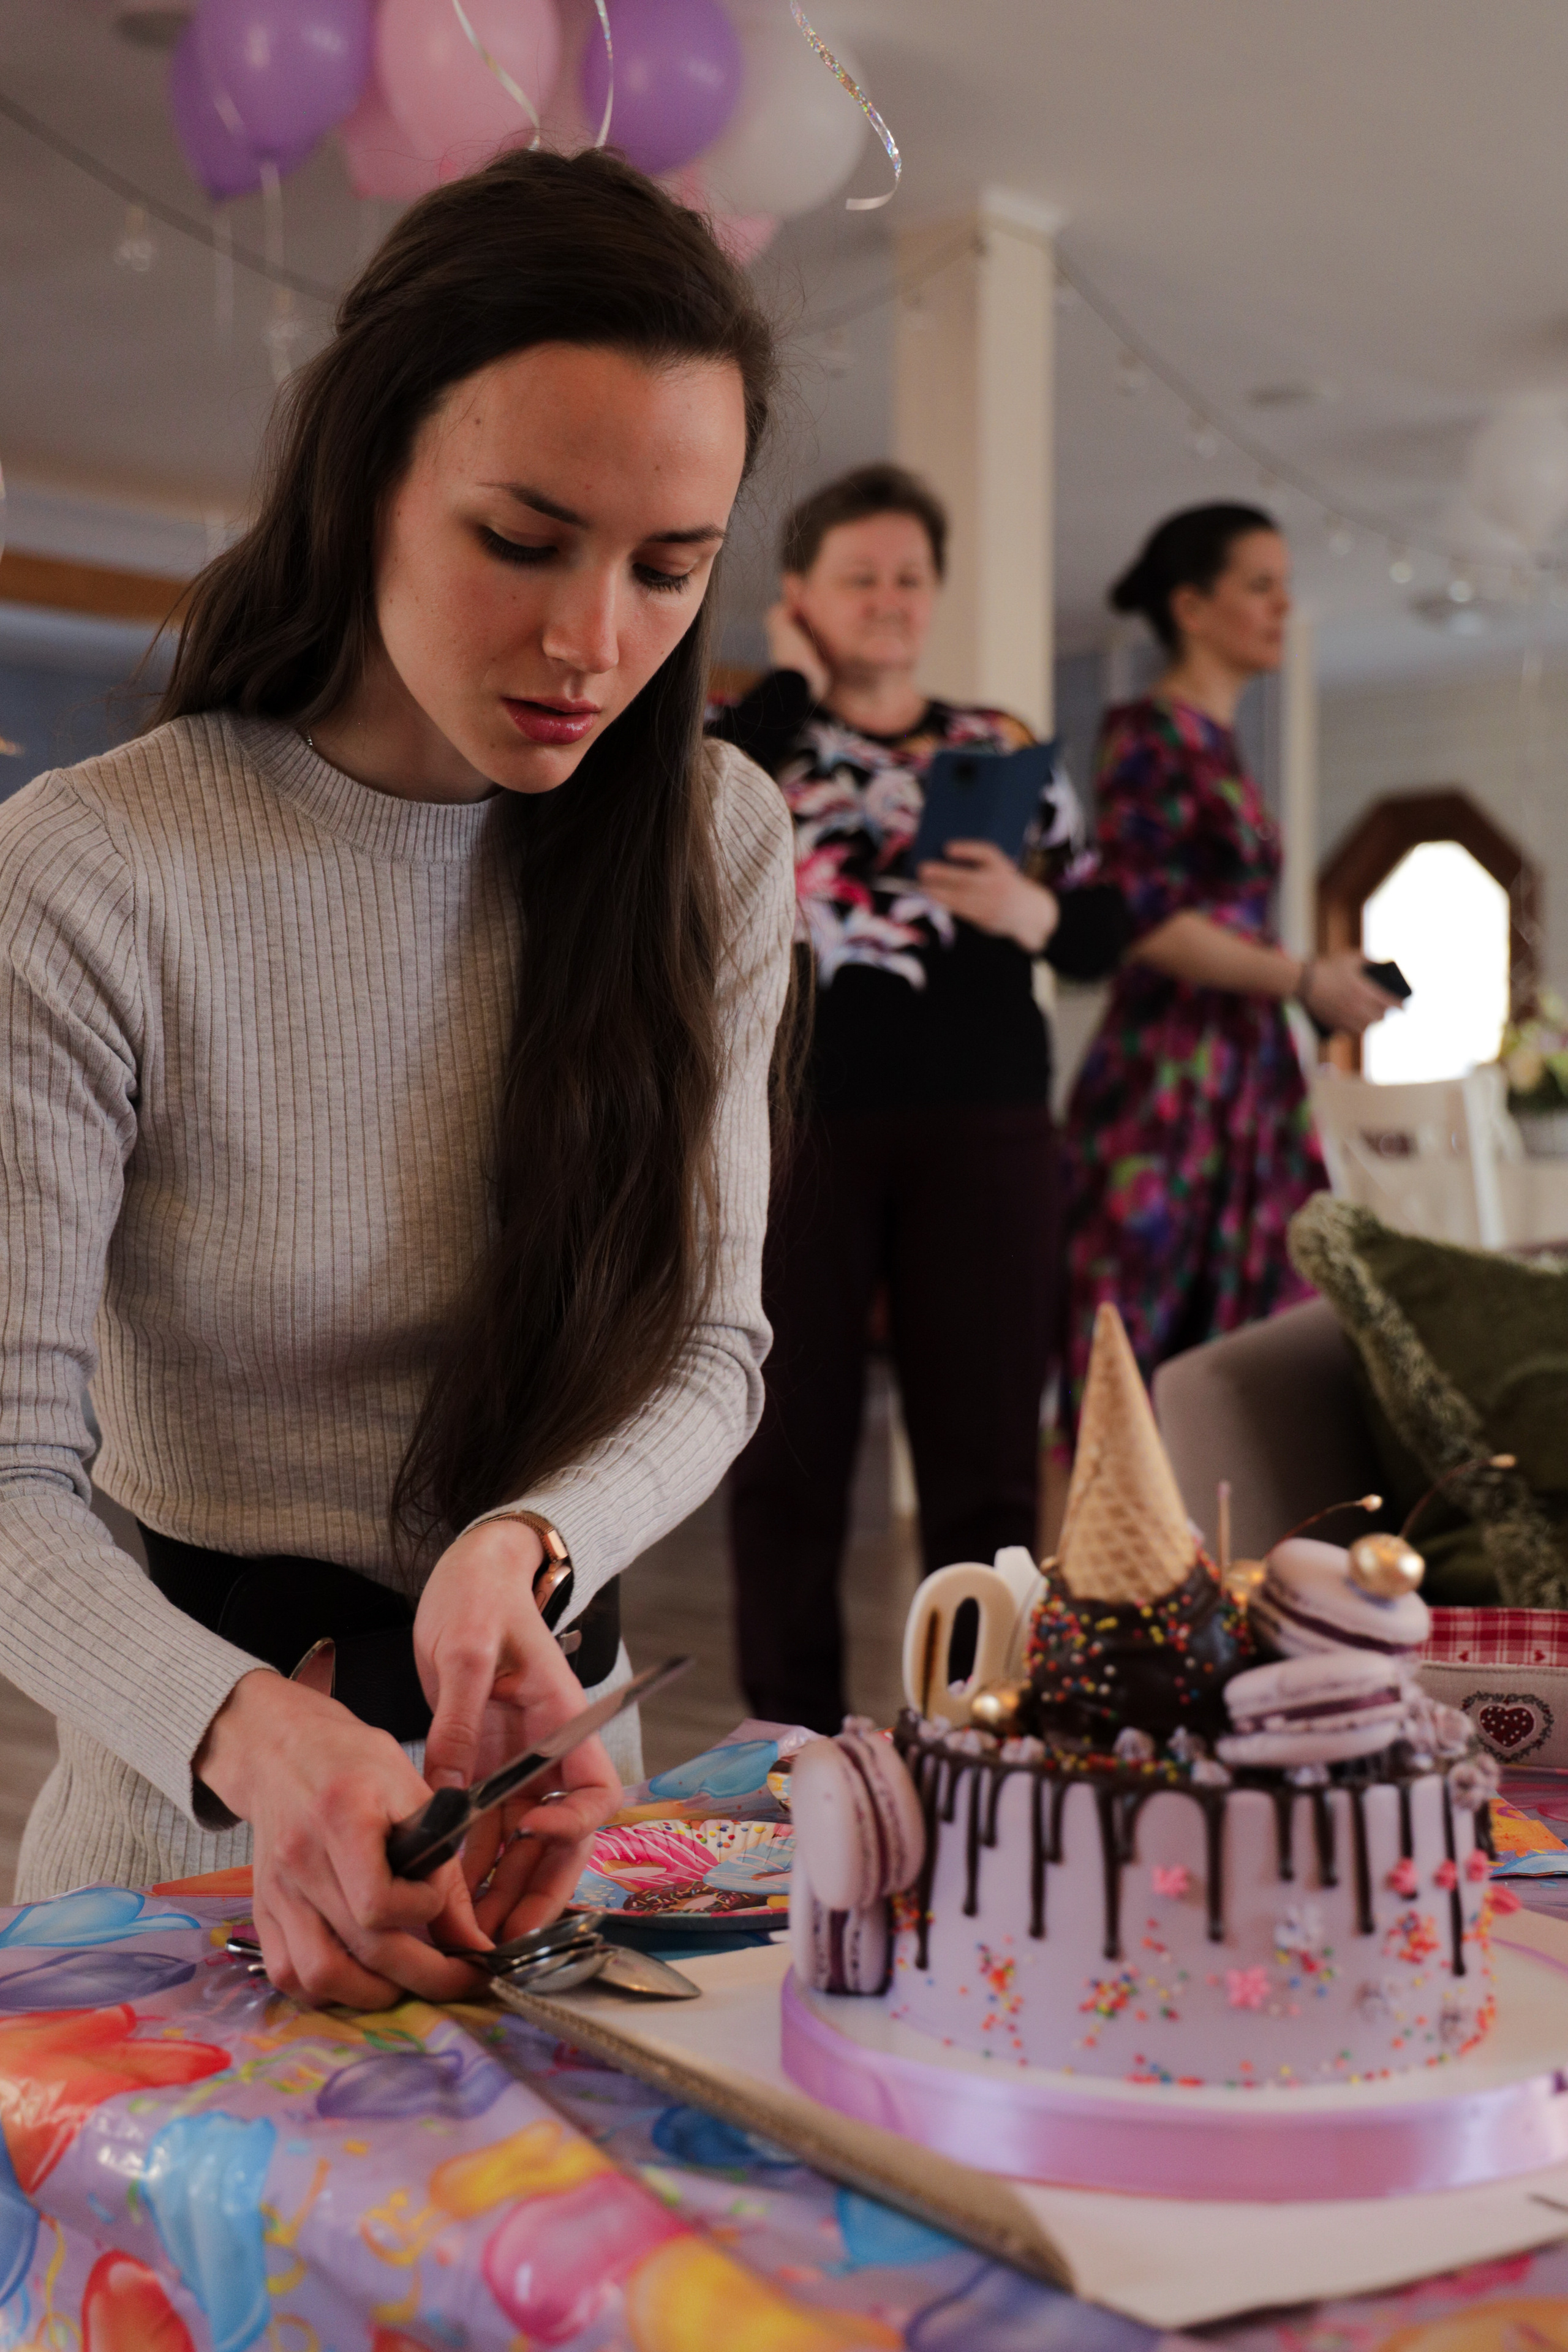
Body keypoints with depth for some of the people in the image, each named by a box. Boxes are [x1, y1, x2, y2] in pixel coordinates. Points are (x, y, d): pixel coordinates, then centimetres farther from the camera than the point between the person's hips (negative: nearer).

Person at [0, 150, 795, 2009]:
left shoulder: (715, 845, -3)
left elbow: (707, 1345, -2)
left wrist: (523, 1548, -22)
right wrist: (250, 1733, -35)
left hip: (545, 1715, 3)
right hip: (197, 1787, -2)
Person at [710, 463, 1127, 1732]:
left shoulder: (1008, 748, 15)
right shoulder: (755, 741, 10)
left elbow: (1103, 936, 12)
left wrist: (1029, 909, -9)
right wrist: (793, 682, -3)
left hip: (982, 1134, 2)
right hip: (798, 1130, -1)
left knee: (987, 1451, 1)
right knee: (793, 1449, 2)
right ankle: (796, 1748, 13)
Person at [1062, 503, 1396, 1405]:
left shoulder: (1219, 740, 19)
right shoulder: (1148, 736, -6)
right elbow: (1143, 919, -16)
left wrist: (1329, 978, 10)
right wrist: (1305, 979, -12)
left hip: (1245, 1072, 9)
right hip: (1169, 1073, -9)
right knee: (1151, 1332, -8)